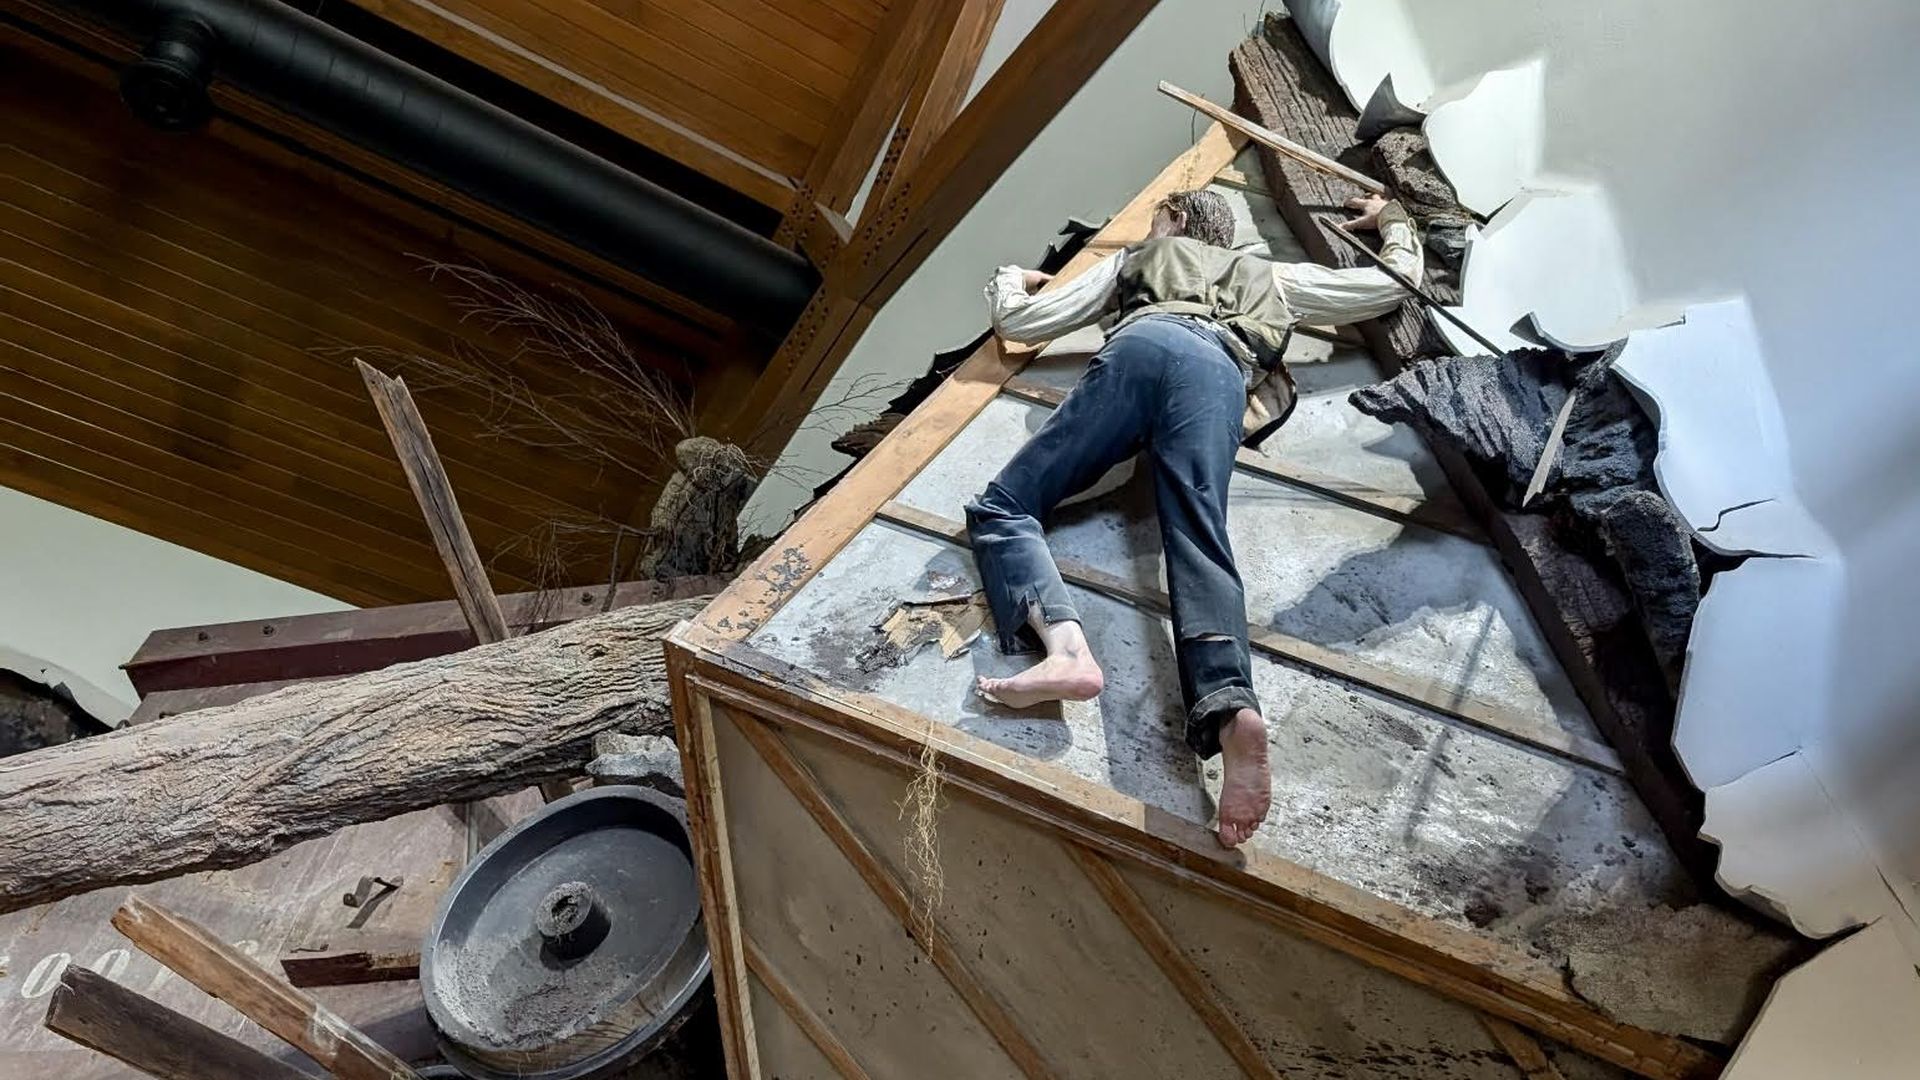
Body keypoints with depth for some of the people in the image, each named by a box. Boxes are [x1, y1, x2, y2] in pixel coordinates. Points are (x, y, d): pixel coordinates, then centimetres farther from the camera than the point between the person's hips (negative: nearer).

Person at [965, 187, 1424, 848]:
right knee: (1200, 547, -19)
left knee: (1003, 508, -5)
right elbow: (1400, 280, 50)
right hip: (1221, 372, 2)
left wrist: (1009, 281, 57)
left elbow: (1020, 321, 33)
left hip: (1143, 344, -1)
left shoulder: (1135, 259, 39)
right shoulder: (1273, 278, 43)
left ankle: (1065, 646, -37)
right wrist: (1392, 220, 72)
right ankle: (1230, 709, -51)